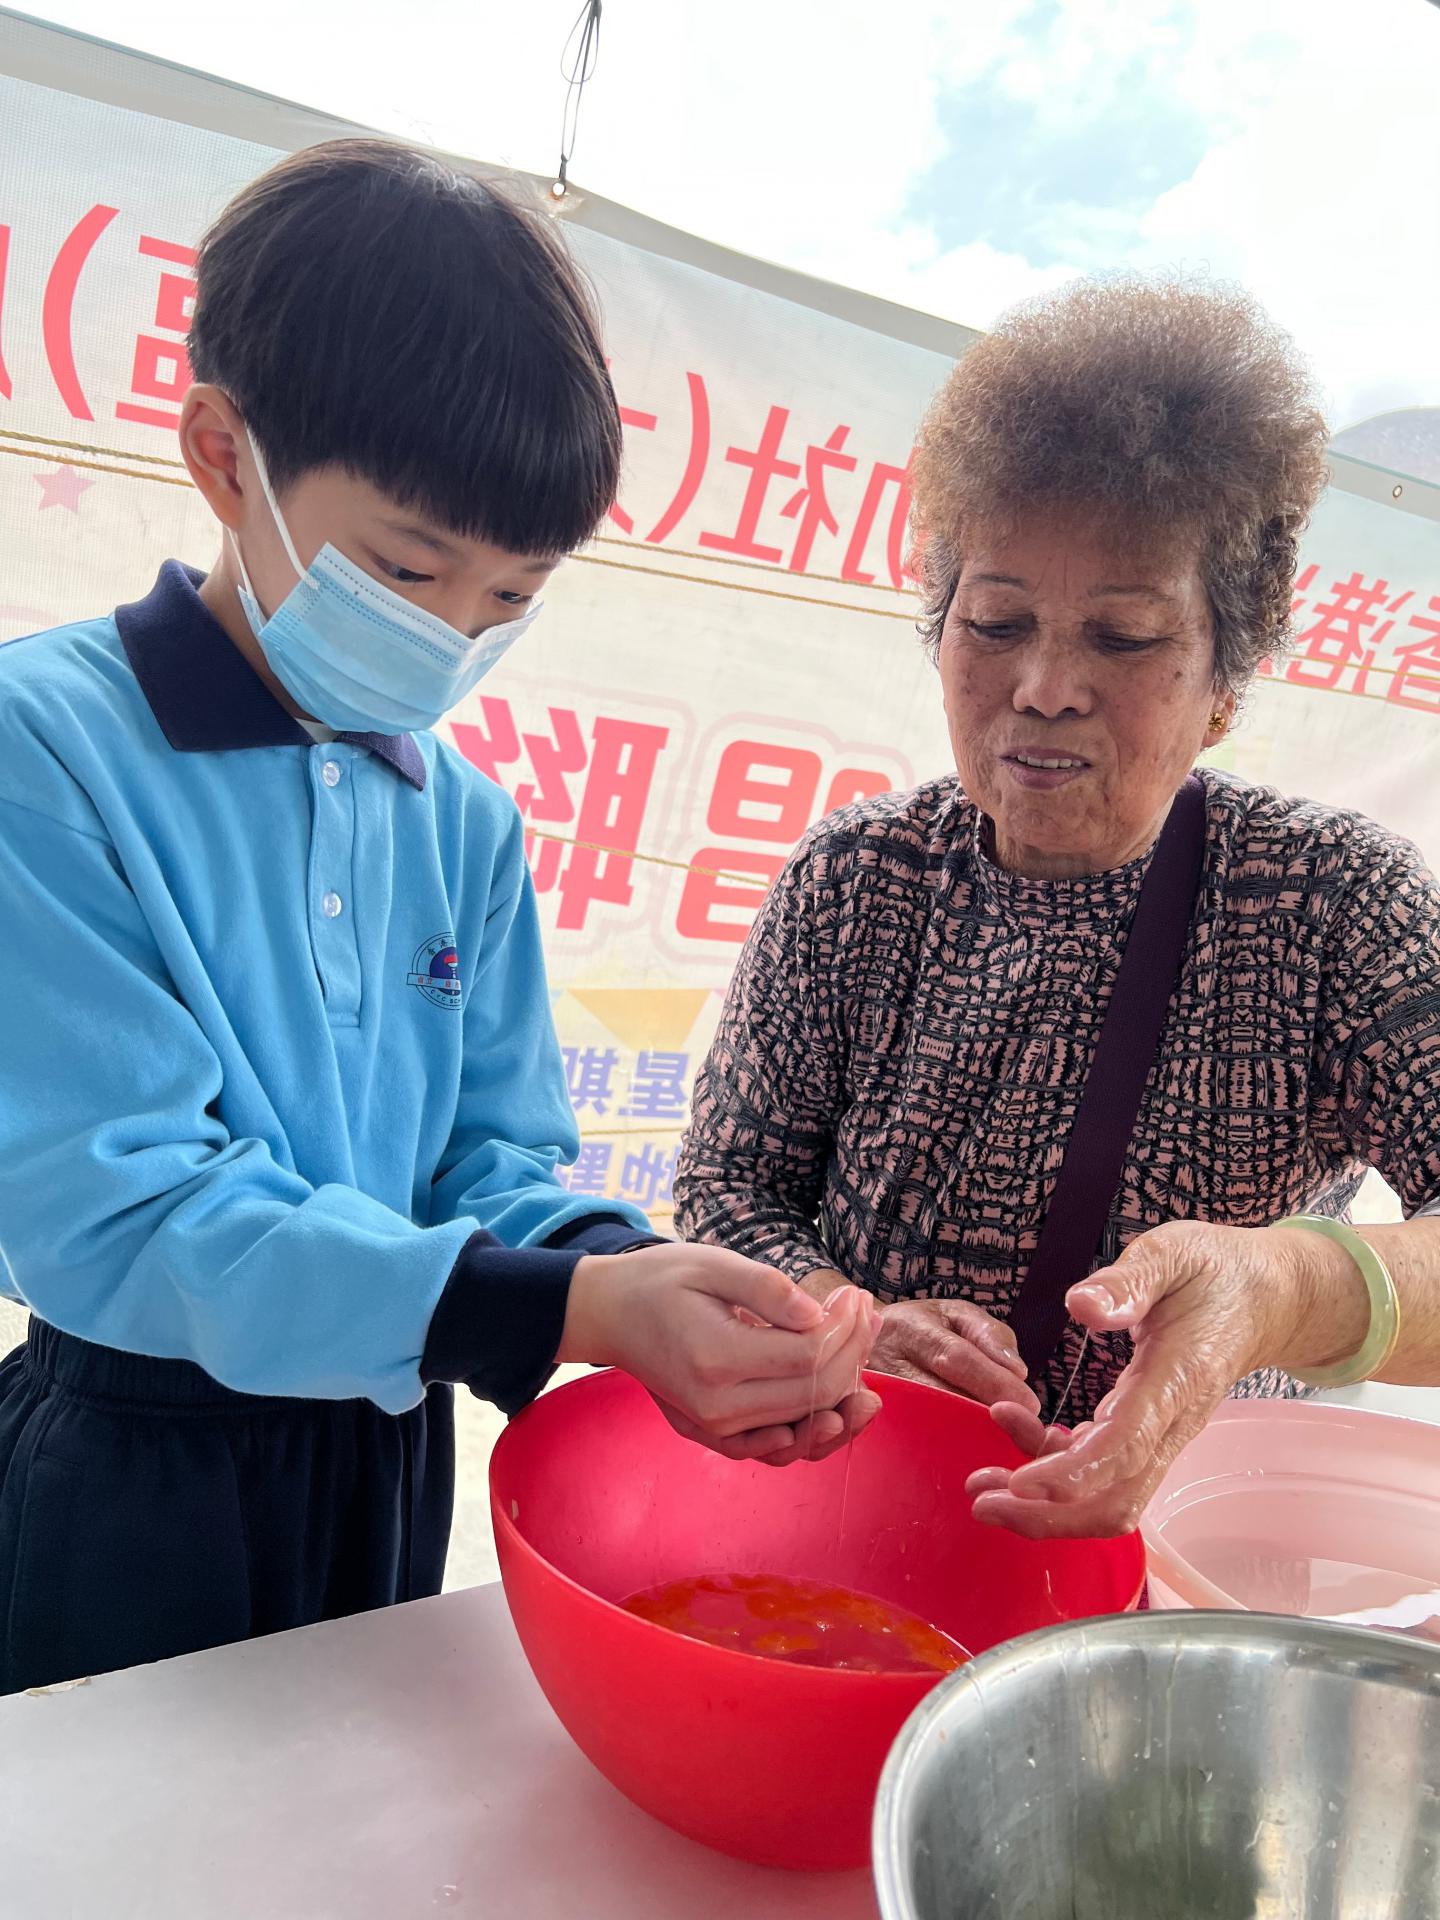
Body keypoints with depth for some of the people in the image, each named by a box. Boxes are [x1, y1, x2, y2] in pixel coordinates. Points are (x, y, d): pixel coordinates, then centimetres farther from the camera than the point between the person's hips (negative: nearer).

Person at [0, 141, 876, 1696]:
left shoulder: (467, 823, 1)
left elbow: (498, 1163, 1)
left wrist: (642, 1290, -22)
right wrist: (576, 1309, -32)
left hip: (384, 1465, 6)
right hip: (135, 1490, -5)